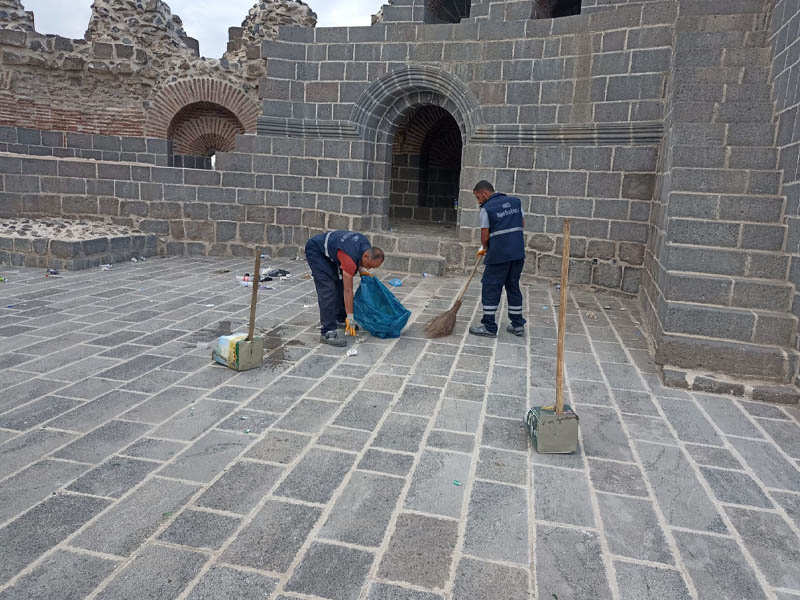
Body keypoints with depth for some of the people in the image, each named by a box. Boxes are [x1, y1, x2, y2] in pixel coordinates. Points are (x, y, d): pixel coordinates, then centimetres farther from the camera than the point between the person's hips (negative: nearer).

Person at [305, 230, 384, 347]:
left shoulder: (366, 245, -10)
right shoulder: (350, 258, -33)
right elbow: (348, 291, -28)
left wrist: (361, 269, 2)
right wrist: (350, 318, -23)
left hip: (329, 252, 9)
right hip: (315, 251, -9)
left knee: (340, 283, 9)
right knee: (328, 289, -18)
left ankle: (340, 320, 23)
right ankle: (328, 332, -18)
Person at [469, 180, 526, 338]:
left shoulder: (487, 209, -8)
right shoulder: (515, 201, 11)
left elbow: (485, 236, -6)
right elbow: (522, 224, 17)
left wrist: (484, 249, 13)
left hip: (498, 255, -6)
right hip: (518, 253, 7)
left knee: (490, 289, 2)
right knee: (513, 287, 16)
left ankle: (489, 327, 5)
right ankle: (518, 325, 21)